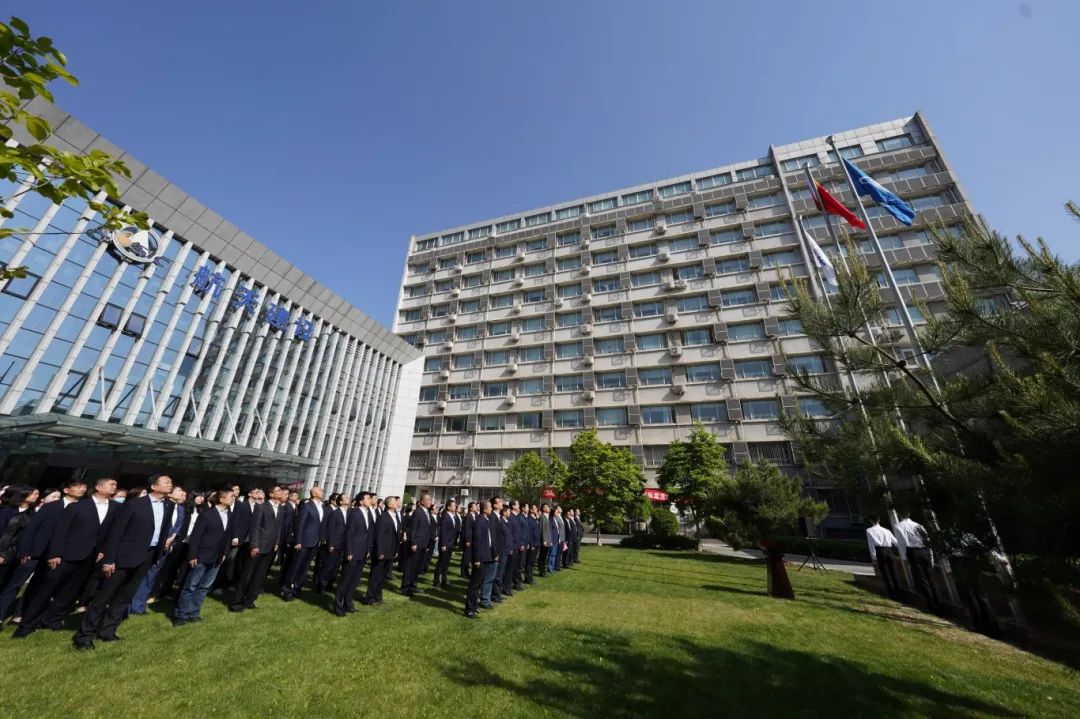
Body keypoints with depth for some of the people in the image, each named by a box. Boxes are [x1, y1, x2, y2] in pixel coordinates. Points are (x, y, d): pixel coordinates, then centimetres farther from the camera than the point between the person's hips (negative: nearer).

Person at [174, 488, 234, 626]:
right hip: (201, 557, -6)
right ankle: (181, 615, 20)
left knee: (204, 587, 13)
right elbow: (195, 536, -12)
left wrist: (225, 553, 6)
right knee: (190, 586, 6)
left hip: (217, 558, 6)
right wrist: (192, 556, -13)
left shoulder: (230, 515, 1)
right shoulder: (206, 514, -14)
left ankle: (192, 613, 25)